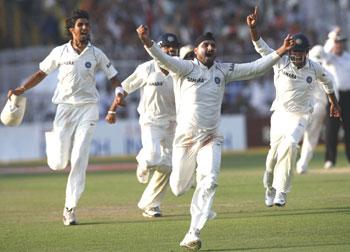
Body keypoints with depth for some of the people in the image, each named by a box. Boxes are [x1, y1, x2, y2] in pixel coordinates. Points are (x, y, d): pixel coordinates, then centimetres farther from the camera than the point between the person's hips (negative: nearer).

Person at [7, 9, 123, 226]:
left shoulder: (96, 54, 1)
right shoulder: (60, 53, 1)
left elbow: (113, 76, 5)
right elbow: (41, 73, 9)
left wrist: (119, 92, -15)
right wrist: (21, 90, -2)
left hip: (88, 108, 0)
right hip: (65, 108, 0)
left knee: (79, 160, -10)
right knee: (58, 163, -3)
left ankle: (70, 208, -3)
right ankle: (52, 141, 35)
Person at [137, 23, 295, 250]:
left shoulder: (224, 71, 6)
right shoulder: (185, 68, -6)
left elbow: (255, 69, 2)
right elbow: (164, 59, -23)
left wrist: (280, 52, -10)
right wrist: (148, 43, -43)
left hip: (211, 138, 2)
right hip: (185, 138, -2)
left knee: (209, 182, -16)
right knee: (178, 189, 6)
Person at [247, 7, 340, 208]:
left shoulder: (315, 69, -8)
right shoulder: (281, 62, -11)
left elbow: (327, 82, 13)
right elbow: (260, 46, -21)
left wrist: (334, 104, 26)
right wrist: (253, 27, -39)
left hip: (301, 116, -1)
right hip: (280, 114, 1)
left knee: (289, 145, -26)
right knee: (274, 153, 4)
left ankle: (281, 192, -19)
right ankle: (270, 187, 33)